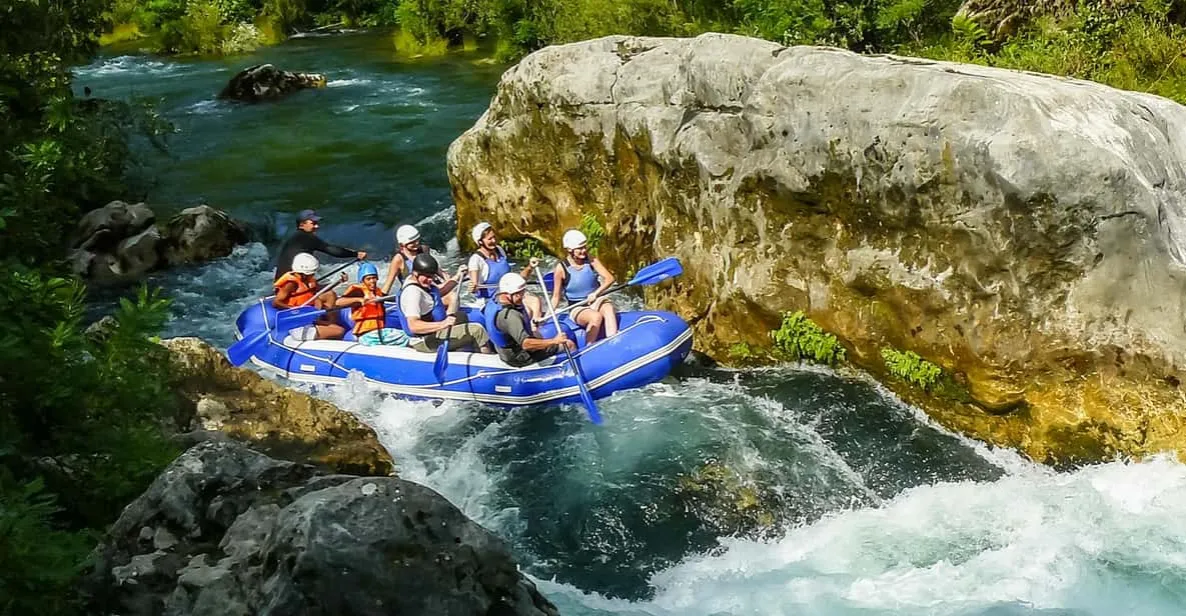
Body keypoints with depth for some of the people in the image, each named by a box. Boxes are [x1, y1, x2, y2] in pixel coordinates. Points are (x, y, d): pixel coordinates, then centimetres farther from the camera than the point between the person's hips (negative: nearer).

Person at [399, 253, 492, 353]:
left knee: (461, 317, 34)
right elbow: (413, 326, -39)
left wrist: (457, 277, 16)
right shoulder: (412, 292, -28)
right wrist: (442, 324, -48)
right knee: (477, 330, -10)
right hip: (426, 342, -11)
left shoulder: (420, 281, 3)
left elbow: (439, 292, 25)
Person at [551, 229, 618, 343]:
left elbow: (609, 278, -12)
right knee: (596, 317, -34)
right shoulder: (561, 268, -9)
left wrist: (596, 293, -29)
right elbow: (556, 297, -3)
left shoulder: (591, 261, -2)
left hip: (595, 302, 2)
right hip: (577, 309, -2)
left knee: (608, 308, -33)